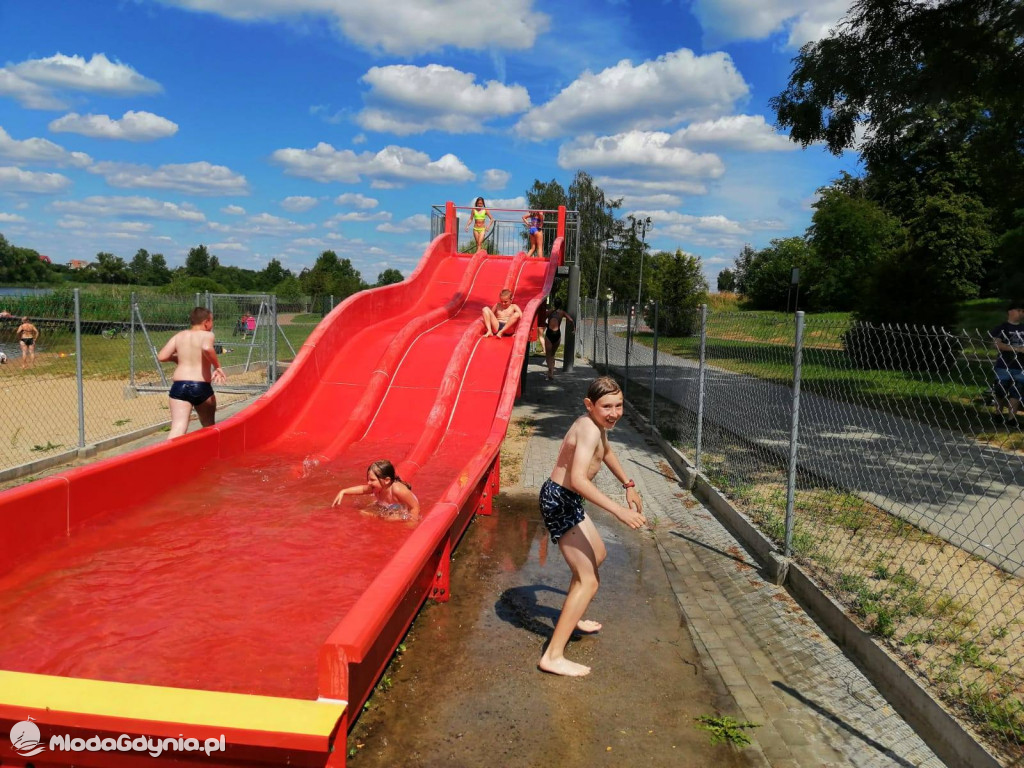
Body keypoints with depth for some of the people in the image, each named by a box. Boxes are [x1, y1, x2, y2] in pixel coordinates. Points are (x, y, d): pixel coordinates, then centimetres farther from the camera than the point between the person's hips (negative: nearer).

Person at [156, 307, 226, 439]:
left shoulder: (179, 336, 13)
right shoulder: (207, 335, 0)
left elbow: (162, 357, 5)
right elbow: (207, 348, -23)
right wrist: (217, 366, -12)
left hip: (179, 386, 2)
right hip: (202, 387, -2)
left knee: (178, 428, -11)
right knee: (209, 427, 21)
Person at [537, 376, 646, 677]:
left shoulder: (597, 425, 6)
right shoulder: (589, 429, -25)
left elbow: (606, 452, 29)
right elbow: (578, 479, -38)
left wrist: (628, 485, 30)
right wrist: (618, 510, -41)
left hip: (568, 501, 11)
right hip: (559, 502, -11)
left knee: (597, 555, 30)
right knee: (588, 581, -11)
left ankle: (570, 618, 47)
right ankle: (553, 656, -9)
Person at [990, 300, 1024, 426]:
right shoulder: (1002, 328, -3)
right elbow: (997, 344, -14)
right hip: (1004, 366, -4)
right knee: (1000, 392, 5)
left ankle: (1011, 418, 4)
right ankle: (998, 414, 22)